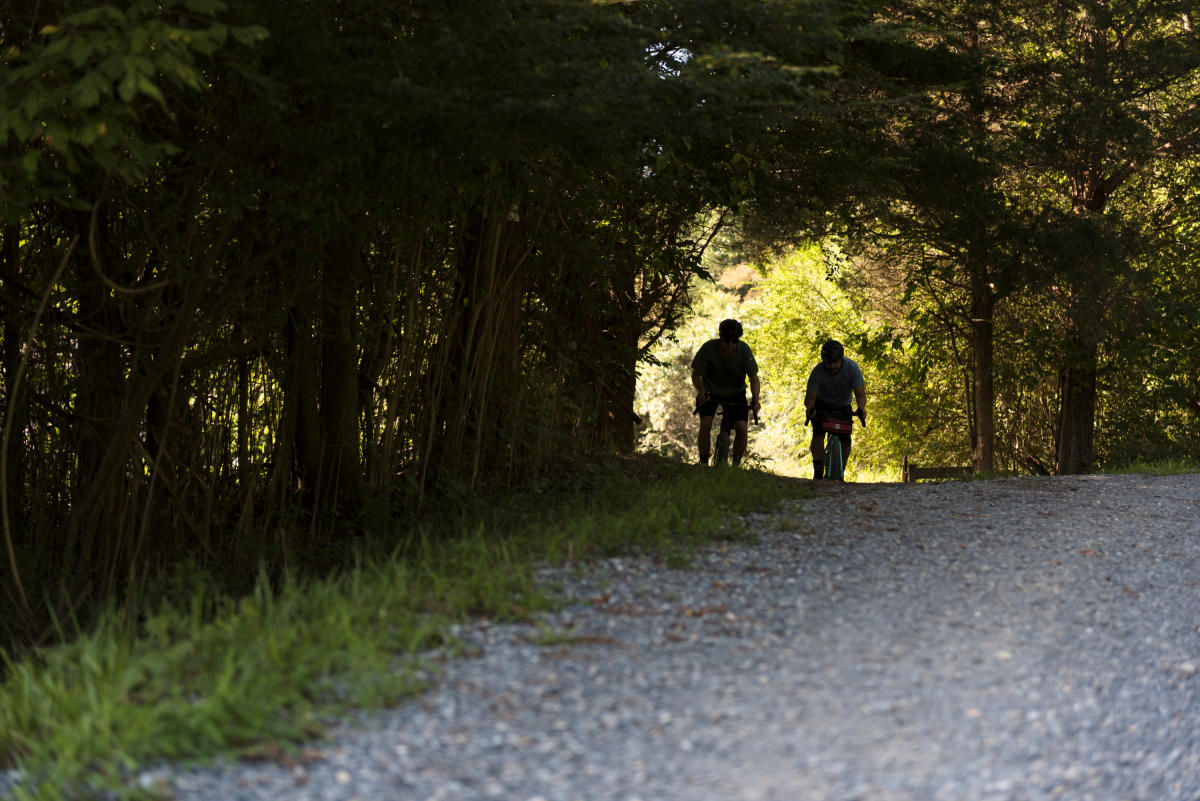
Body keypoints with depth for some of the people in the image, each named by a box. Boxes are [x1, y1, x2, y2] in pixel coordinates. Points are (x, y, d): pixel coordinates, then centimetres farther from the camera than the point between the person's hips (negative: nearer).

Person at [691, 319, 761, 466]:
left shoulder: (743, 349, -23)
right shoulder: (708, 348, -24)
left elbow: (753, 377, -19)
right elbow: (696, 375, -16)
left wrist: (755, 398, -36)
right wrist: (701, 391, -36)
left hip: (735, 393, 1)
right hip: (710, 391, -1)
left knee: (741, 428, -17)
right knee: (706, 424, -23)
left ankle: (736, 465, 1)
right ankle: (703, 464, -10)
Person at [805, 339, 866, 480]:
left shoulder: (852, 369, -25)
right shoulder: (817, 372, -26)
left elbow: (860, 393, -28)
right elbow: (810, 396, -26)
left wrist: (861, 408, -49)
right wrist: (809, 407, -50)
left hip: (843, 406, 1)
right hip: (822, 404, -1)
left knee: (845, 439, -13)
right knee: (818, 433, -24)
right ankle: (818, 472, -26)